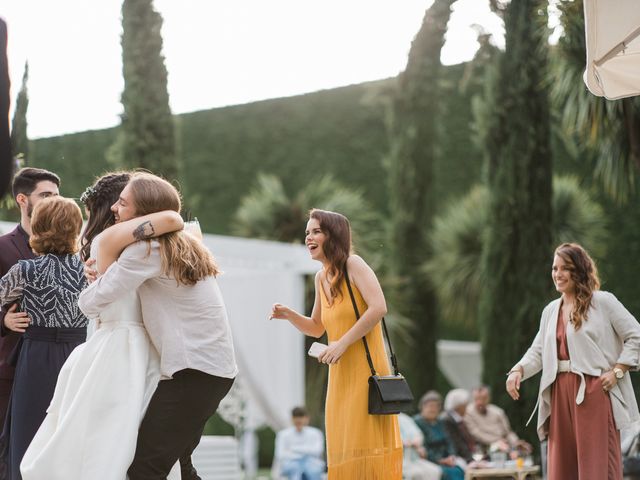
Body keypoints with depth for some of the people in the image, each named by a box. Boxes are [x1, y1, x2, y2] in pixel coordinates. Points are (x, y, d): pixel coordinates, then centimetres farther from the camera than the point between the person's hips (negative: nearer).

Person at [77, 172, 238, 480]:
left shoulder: (147, 250, -11)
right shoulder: (183, 245, 16)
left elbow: (91, 304, -10)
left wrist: (97, 280, 13)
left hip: (193, 371, -10)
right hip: (217, 366, 10)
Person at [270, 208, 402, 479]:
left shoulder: (353, 264, -8)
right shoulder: (321, 277, 13)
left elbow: (379, 307, -20)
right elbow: (316, 328, 22)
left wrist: (343, 343, -20)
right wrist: (288, 314, 4)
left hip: (366, 369, -7)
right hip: (340, 376, 7)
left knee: (366, 443, -8)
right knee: (343, 448, 6)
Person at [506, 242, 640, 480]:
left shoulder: (603, 301, -2)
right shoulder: (551, 310, 17)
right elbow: (538, 351, 14)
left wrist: (617, 371, -11)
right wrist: (518, 370, -4)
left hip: (595, 391, -6)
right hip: (560, 393, 6)